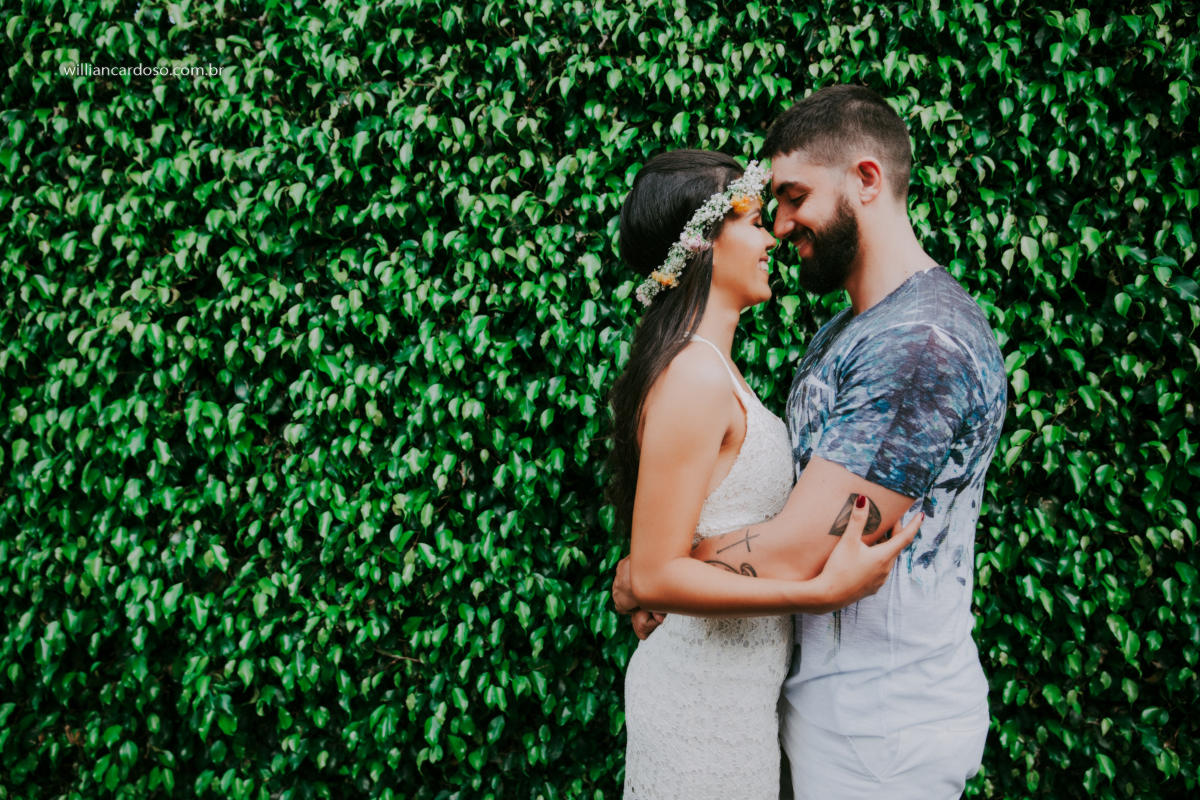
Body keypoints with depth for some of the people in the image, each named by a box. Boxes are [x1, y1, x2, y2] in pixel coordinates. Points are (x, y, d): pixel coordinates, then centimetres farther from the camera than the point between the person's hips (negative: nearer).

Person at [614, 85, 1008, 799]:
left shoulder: (923, 344, -24)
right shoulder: (847, 331, 11)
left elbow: (790, 558, -28)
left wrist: (637, 583, -13)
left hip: (880, 733, -9)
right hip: (824, 694, 9)